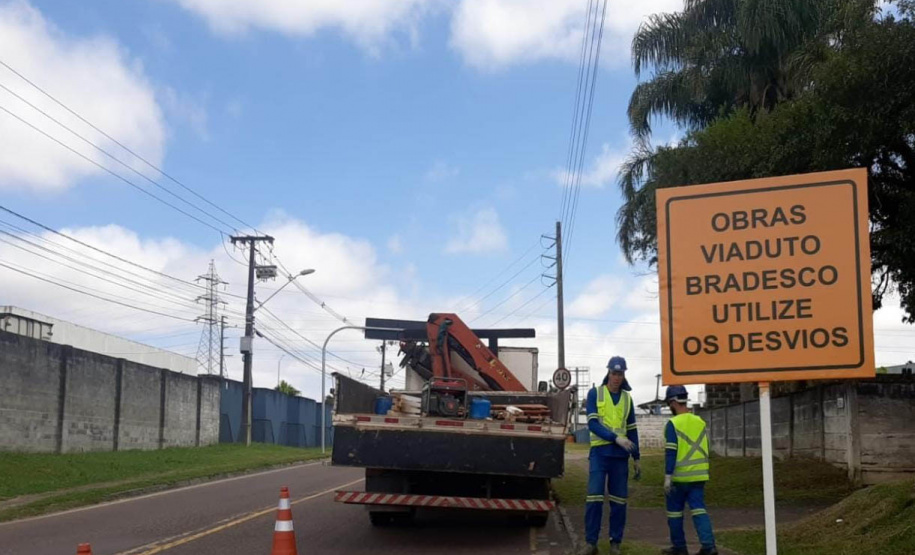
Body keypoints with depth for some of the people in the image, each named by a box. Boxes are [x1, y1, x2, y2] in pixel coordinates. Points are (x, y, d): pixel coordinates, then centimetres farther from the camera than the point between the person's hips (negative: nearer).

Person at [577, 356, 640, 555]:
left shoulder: (627, 398, 12)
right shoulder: (595, 393, 1)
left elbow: (632, 429, 16)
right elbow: (592, 423, -9)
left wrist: (637, 458, 13)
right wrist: (616, 438, -19)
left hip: (620, 455, 3)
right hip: (599, 452, -3)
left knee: (618, 500, 3)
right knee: (594, 497, -7)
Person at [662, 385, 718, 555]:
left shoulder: (673, 424, -11)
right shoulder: (700, 422, 9)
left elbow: (670, 452, -15)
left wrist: (667, 477, -14)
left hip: (679, 477, -5)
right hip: (699, 476, 5)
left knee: (675, 511, 9)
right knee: (699, 510, 3)